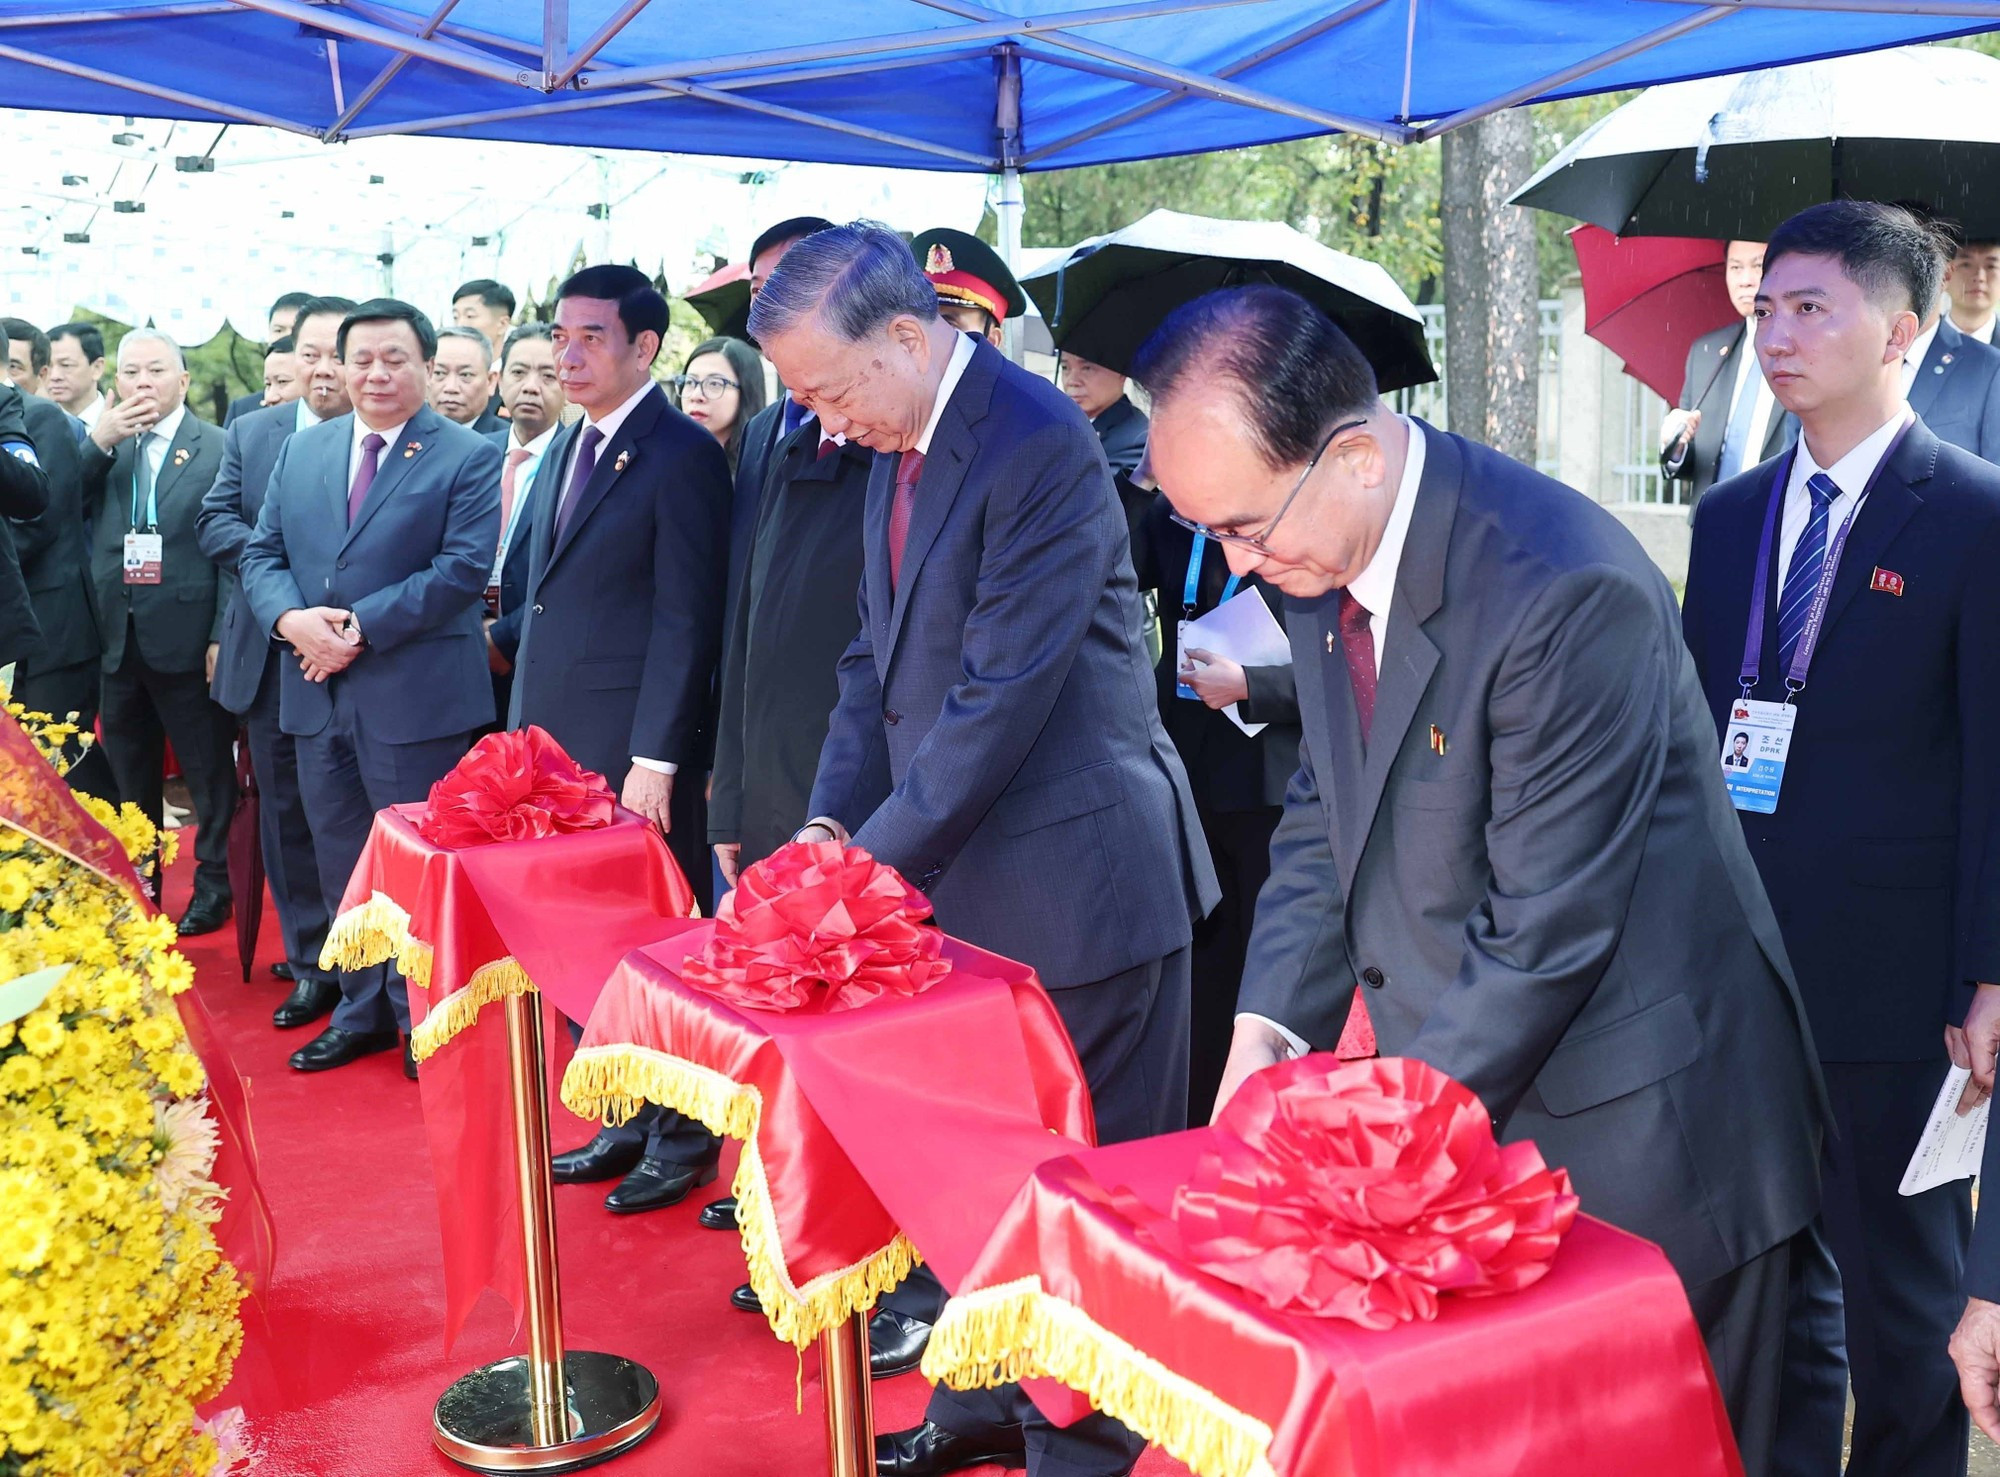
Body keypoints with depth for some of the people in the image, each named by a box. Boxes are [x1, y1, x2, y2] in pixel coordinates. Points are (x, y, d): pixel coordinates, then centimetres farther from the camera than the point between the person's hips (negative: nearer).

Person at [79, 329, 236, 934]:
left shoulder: (218, 449, -5)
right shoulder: (103, 448, 10)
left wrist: (224, 635, -12)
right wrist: (98, 441, -12)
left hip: (187, 639, -5)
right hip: (119, 639, 5)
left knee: (210, 774, 7)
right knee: (129, 776, 16)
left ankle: (214, 884, 20)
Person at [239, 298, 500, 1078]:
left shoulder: (469, 458, -5)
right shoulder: (301, 450, 12)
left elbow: (462, 569, -15)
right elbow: (261, 552, 10)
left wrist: (362, 627, -19)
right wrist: (291, 618, -11)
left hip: (417, 698, -5)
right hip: (317, 693, 6)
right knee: (342, 864, 15)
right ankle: (363, 1008, 29)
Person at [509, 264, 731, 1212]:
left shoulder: (682, 456, -11)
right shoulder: (565, 449, 14)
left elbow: (685, 620, -15)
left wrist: (655, 759, -18)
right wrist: (525, 733, 14)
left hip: (636, 753, -8)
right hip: (559, 744, 8)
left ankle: (683, 1135, 18)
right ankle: (627, 1122, 29)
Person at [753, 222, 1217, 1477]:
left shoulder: (1038, 445, -19)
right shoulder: (900, 445, 8)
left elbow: (1002, 697, -23)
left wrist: (876, 858, -19)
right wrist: (834, 820, 0)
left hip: (1073, 874, -8)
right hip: (961, 873, 9)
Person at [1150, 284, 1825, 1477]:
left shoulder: (1566, 592, -27)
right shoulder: (1323, 562, -2)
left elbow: (1546, 931, -24)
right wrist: (1270, 1030, -3)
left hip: (1630, 1137, -7)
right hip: (1444, 1102, 7)